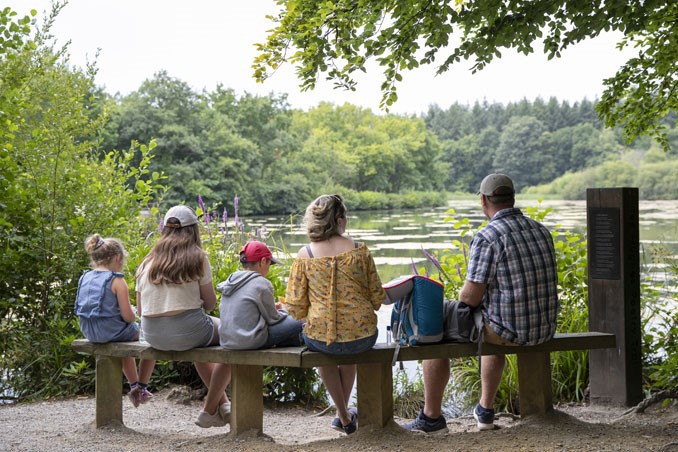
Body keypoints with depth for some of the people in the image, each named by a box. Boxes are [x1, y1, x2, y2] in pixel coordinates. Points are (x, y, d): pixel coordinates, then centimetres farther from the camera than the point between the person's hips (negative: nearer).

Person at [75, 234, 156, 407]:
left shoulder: (85, 278, 5)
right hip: (111, 330, -7)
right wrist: (134, 315, 6)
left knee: (125, 343, 37)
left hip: (89, 332, 8)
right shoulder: (117, 281, -15)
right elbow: (127, 316, -18)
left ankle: (133, 385, 38)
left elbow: (84, 309, 15)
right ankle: (142, 387, 19)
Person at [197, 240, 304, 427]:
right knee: (298, 323, -4)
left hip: (227, 340, 8)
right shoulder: (262, 284, -8)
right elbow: (273, 319, -1)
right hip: (250, 340, -8)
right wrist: (283, 310, 19)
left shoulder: (230, 283, 13)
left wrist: (272, 308, 22)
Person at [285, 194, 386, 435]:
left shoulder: (304, 255, -7)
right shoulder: (359, 250, -5)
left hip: (320, 337, -1)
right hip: (363, 338, 1)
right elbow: (377, 298, 0)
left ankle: (344, 414, 39)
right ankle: (344, 412, 49)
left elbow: (296, 308, -5)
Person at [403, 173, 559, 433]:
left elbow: (470, 297, -19)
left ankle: (431, 417, 21)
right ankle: (485, 410, 42)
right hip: (545, 329, 7)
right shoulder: (541, 231, 7)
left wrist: (462, 294, 7)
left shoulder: (487, 237, -17)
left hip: (509, 331, -7)